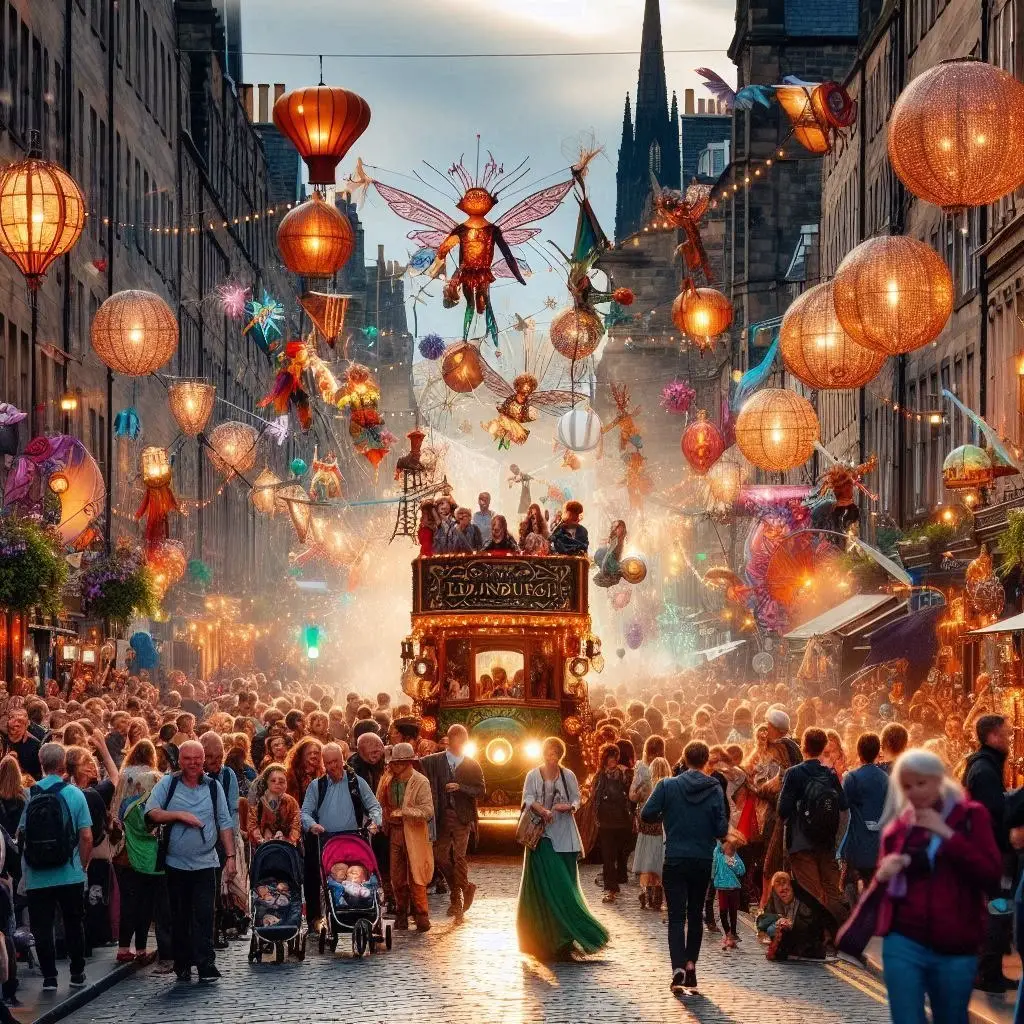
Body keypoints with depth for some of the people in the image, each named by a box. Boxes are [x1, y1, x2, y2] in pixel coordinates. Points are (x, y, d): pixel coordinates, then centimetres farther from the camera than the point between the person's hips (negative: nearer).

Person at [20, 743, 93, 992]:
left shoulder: (28, 796, -5)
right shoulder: (74, 794, -6)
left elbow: (20, 834, 0)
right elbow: (86, 836, -7)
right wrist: (83, 865, 8)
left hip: (36, 877, 0)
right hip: (70, 875, 0)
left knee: (42, 927, 7)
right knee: (74, 924, 15)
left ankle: (49, 977, 5)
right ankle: (77, 974, 20)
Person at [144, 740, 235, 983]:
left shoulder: (213, 787, 8)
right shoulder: (167, 784, 5)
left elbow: (225, 824, 9)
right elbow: (151, 814, -6)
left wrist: (230, 857, 2)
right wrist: (180, 815, -15)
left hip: (205, 863, 0)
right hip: (175, 863, 0)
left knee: (204, 915, -8)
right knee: (179, 917, 5)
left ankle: (206, 964, -7)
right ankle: (182, 965, 13)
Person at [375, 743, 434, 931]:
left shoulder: (421, 782, -8)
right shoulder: (388, 780, 8)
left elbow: (428, 811, -15)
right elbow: (380, 804, 13)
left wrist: (402, 812, -19)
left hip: (414, 835, -5)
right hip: (394, 833, 5)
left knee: (415, 877, -4)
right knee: (397, 878, 7)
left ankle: (421, 915, 2)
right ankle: (401, 914, 16)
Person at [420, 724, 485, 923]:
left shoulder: (472, 765, 3)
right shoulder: (435, 761, 5)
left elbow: (481, 791, -1)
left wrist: (460, 787, -14)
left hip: (462, 817, -3)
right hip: (441, 815, 3)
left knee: (459, 857, -8)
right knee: (440, 856, 5)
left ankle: (458, 903, 0)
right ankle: (466, 888, 26)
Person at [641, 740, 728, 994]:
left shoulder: (668, 786, -7)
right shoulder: (715, 790, -5)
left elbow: (646, 814, -8)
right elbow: (722, 830, -7)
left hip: (675, 861, -1)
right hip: (703, 862, 2)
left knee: (676, 917, -3)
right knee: (696, 915, 16)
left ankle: (678, 967, -19)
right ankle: (691, 965, 16)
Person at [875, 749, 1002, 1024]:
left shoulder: (970, 815, 1)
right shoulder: (898, 824, 9)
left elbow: (992, 874, -10)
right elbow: (881, 878, 20)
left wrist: (946, 834, -15)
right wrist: (882, 875, -4)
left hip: (955, 947, -2)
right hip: (904, 942, 2)